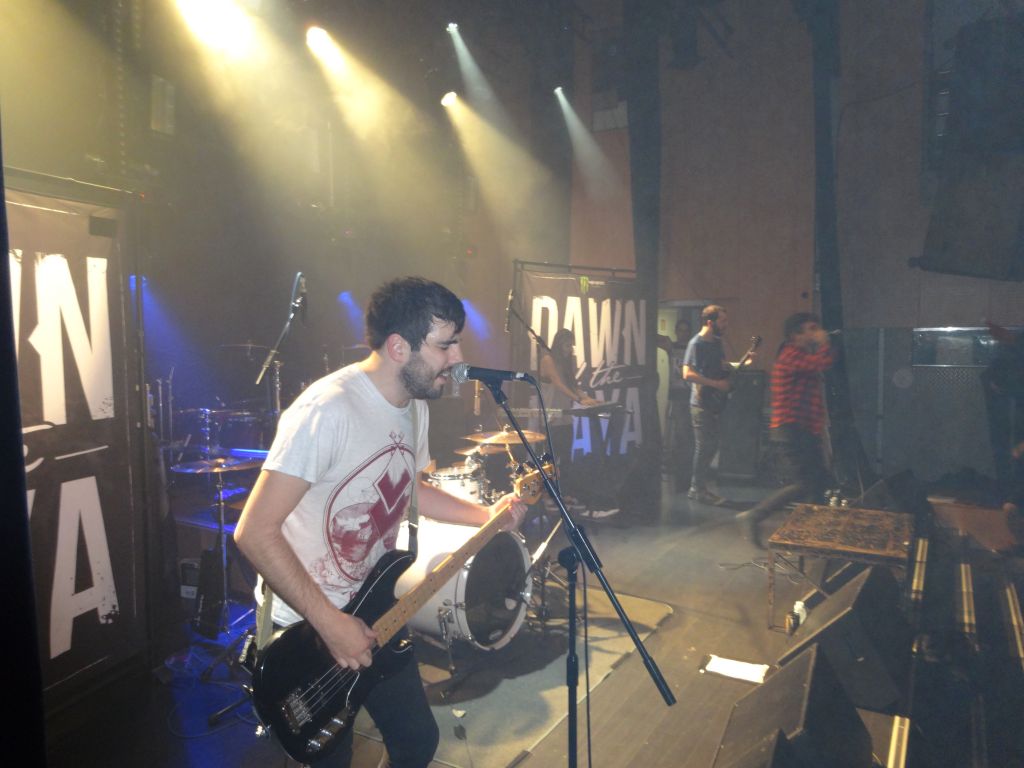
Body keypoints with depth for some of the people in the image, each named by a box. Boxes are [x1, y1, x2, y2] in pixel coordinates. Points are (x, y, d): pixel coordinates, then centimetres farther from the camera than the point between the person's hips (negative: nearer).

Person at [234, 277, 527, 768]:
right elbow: (254, 532, -28)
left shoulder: (414, 404, 0)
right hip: (306, 628, -7)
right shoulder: (327, 410, -29)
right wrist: (331, 624, -25)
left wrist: (487, 514, 5)